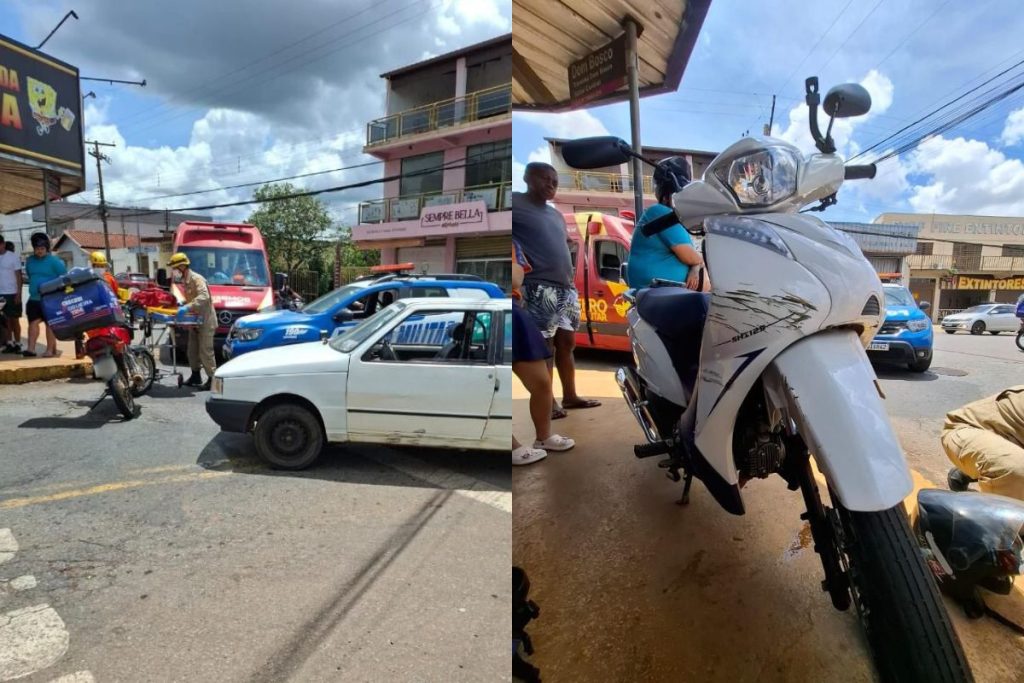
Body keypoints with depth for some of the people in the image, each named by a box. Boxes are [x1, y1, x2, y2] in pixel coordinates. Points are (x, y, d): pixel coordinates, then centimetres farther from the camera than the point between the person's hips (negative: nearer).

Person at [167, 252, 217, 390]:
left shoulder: (197, 279, -16)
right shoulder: (185, 281, 14)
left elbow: (204, 297, -32)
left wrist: (187, 307, -38)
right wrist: (182, 305, 9)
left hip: (206, 321, -10)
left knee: (205, 351, -8)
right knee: (192, 350, 14)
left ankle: (212, 379, -2)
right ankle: (195, 377, 26)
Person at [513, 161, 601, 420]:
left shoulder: (556, 215, 21)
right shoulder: (516, 202, -2)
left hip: (566, 287, 8)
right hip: (540, 287, -8)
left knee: (566, 342, 11)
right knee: (544, 345, -4)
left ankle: (570, 396, 21)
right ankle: (547, 401, 6)